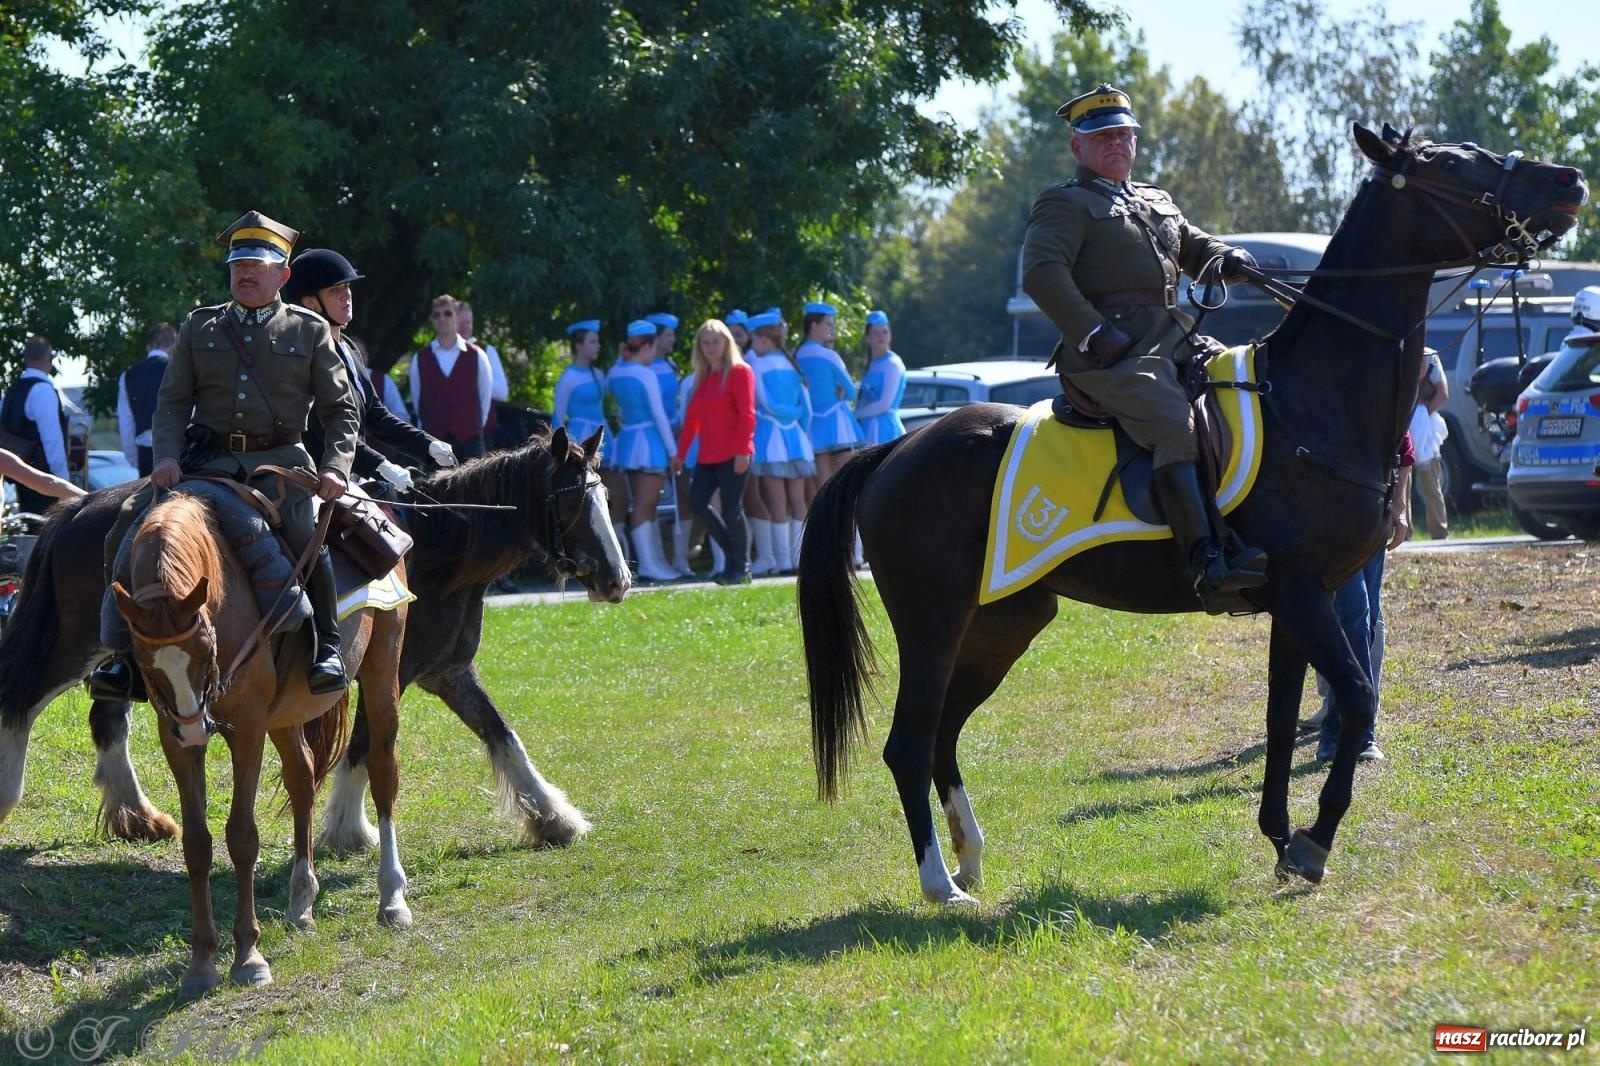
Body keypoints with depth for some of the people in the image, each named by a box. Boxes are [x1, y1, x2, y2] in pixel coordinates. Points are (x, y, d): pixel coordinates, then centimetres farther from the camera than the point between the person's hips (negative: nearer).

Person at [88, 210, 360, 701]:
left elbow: (342, 409, 7)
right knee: (128, 525, -15)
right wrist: (166, 457, -9)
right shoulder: (200, 327, 14)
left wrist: (335, 466, -10)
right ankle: (127, 652, -7)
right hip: (207, 458, 2)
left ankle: (326, 646, -9)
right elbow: (173, 401, 9)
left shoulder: (310, 330, 9)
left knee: (305, 536, -30)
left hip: (278, 462, -2)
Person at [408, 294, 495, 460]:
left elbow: (486, 395, 9)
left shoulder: (476, 356, 2)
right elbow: (416, 398, 14)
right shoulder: (420, 359, 5)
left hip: (468, 440, -1)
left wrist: (477, 425, 10)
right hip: (433, 440, 1)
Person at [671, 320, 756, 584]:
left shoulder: (739, 371, -5)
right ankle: (734, 555, 13)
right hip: (708, 454, 7)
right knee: (697, 502, 0)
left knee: (731, 507, -7)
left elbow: (747, 414, -12)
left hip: (733, 454, -7)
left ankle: (740, 566, 6)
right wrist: (681, 453, 15)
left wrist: (743, 450, -20)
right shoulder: (703, 376, 17)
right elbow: (692, 417, 18)